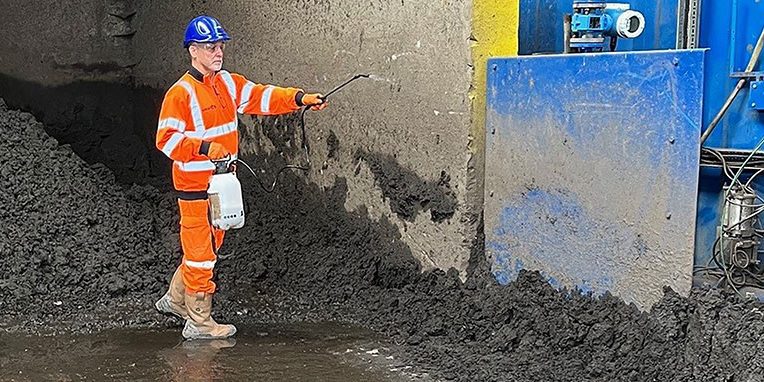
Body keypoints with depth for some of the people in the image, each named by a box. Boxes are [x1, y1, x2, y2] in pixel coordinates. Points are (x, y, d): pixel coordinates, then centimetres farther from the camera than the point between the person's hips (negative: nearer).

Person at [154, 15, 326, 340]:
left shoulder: (229, 83, 9)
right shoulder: (181, 92, -14)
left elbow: (261, 96, 1)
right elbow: (166, 138, -17)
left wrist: (299, 98, -13)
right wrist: (205, 148, -28)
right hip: (195, 185, -8)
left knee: (206, 248, 20)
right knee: (200, 252, -1)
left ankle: (175, 300, 37)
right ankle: (199, 323, 10)